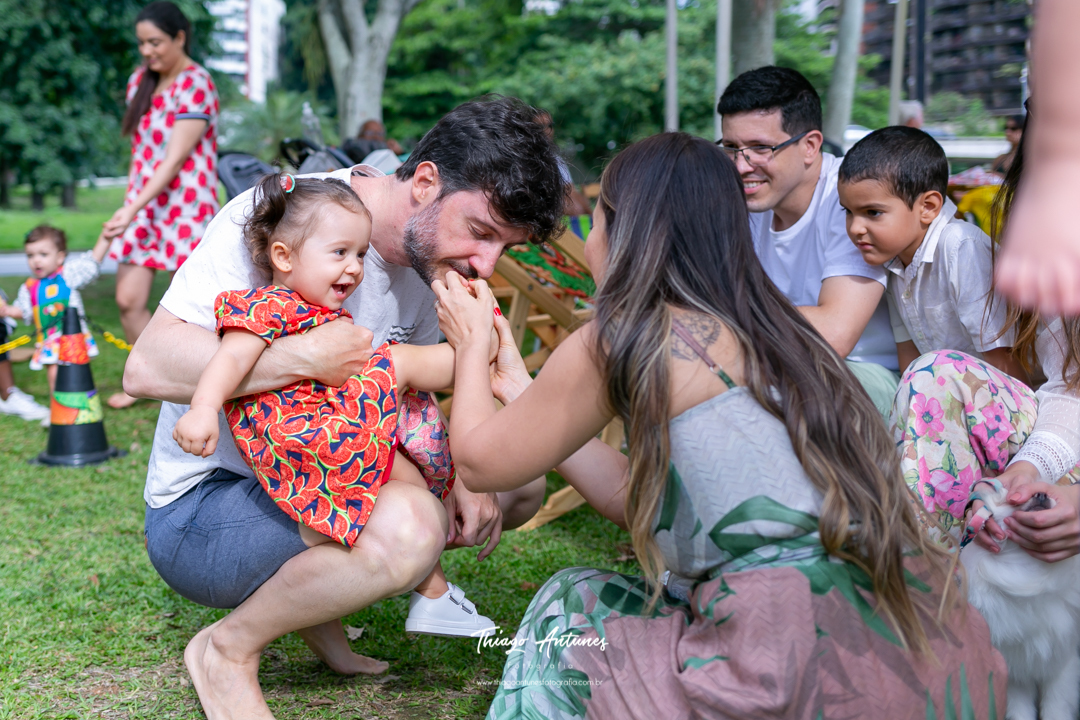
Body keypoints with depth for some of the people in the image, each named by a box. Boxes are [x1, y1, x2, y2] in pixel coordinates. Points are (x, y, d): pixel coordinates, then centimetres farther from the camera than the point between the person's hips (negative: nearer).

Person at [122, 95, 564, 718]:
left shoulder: (430, 256, 1)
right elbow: (148, 367, -28)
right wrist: (304, 356, -33)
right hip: (200, 507, -8)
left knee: (521, 484, 3)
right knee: (410, 525, -34)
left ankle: (309, 589, 7)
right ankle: (228, 649, -8)